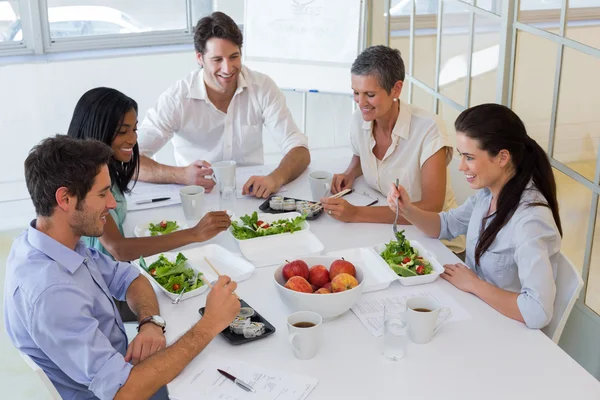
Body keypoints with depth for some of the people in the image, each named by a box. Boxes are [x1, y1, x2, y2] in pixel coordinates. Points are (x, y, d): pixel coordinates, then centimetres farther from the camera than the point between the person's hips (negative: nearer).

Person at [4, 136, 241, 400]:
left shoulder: (60, 241, -6)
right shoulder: (49, 291, -34)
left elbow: (126, 277, 7)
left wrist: (151, 322, -15)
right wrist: (209, 324, -30)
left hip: (116, 367, 7)